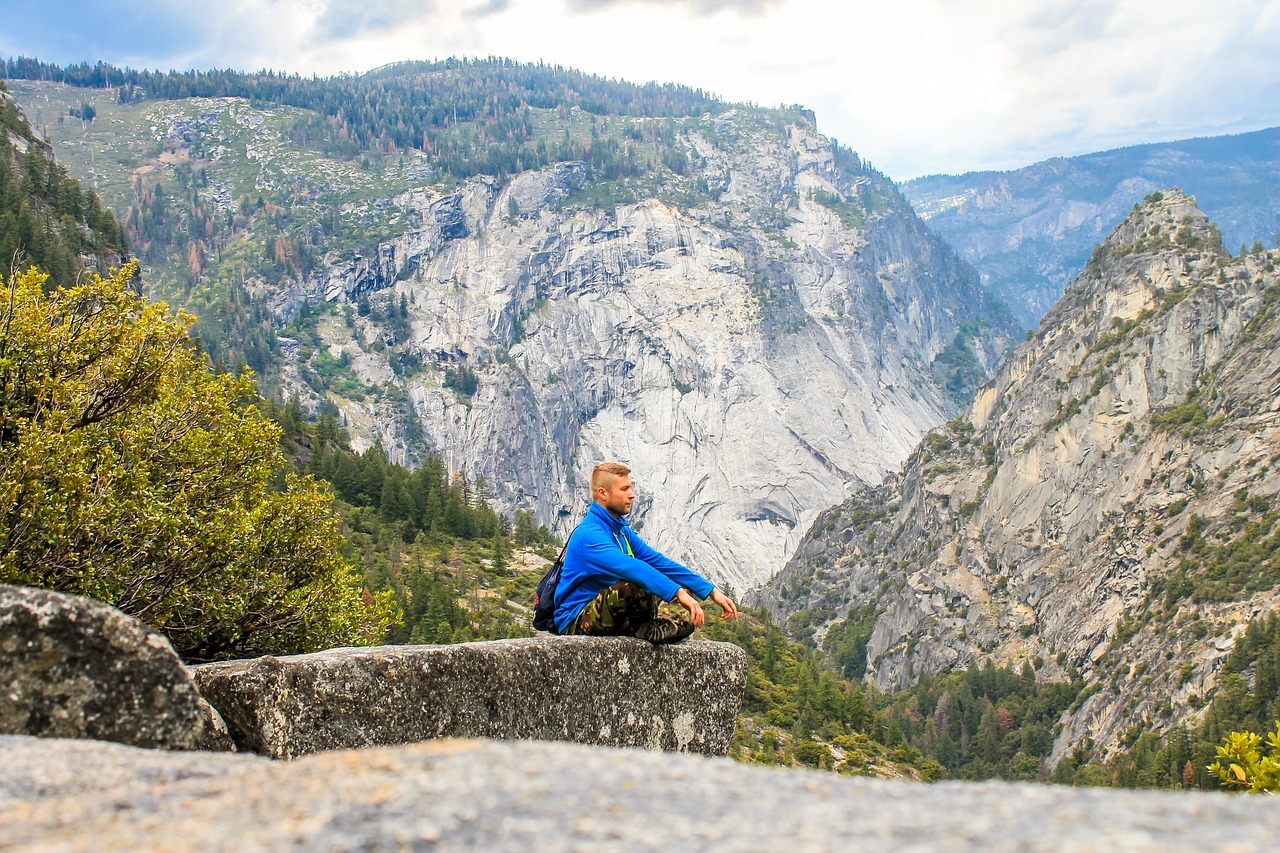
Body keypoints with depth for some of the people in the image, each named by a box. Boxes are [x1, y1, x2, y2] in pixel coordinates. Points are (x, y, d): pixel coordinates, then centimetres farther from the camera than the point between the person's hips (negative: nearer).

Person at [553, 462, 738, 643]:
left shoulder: (623, 531, 12)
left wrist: (712, 591, 2)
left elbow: (659, 562, 10)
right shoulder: (589, 535, -19)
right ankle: (647, 627, -10)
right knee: (630, 587, -35)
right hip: (574, 621, -9)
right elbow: (629, 567, -34)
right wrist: (678, 593, -42)